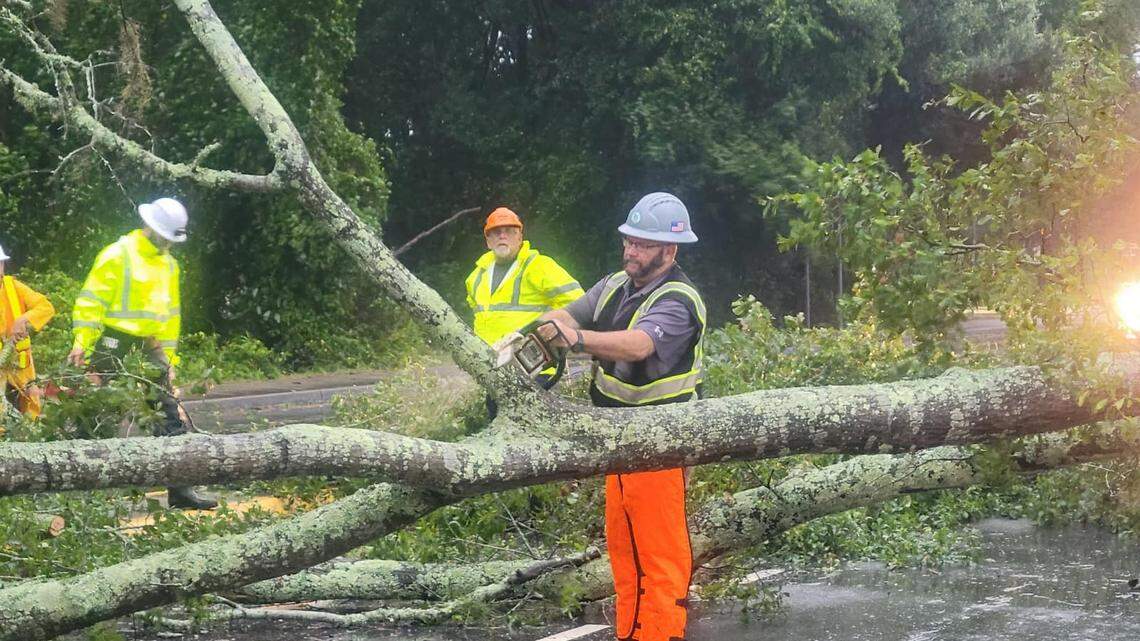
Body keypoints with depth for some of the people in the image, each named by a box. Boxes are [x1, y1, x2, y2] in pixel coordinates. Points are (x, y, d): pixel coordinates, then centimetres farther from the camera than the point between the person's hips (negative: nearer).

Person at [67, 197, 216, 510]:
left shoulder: (168, 264, 15)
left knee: (170, 415, 1)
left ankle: (179, 490, 2)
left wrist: (169, 356, 19)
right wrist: (81, 342, -20)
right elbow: (91, 301, -11)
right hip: (114, 348, -7)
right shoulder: (117, 255, -8)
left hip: (149, 349, 7)